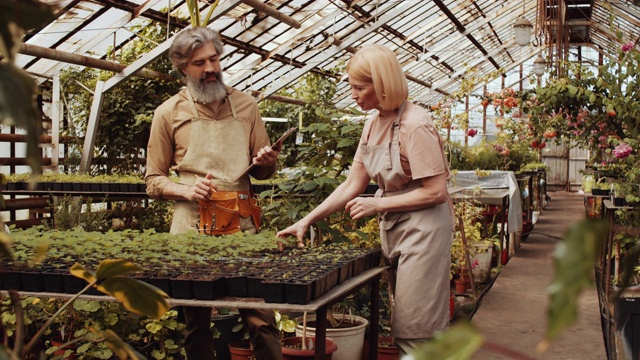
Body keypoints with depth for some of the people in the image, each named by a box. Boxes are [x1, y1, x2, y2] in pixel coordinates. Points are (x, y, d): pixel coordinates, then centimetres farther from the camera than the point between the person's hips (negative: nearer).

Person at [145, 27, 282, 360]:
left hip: (243, 222, 1)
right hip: (193, 223, -1)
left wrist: (266, 161, -6)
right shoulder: (169, 113, 5)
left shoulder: (245, 105, 11)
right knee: (196, 321, 6)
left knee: (261, 318, -5)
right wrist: (186, 190, -12)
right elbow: (154, 181, 8)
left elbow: (262, 171, 18)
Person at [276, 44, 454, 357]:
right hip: (393, 227, 8)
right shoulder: (373, 124, 6)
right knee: (403, 329, 15)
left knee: (413, 331, -2)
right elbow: (352, 186, 8)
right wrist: (306, 221, 2)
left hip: (422, 227, -8)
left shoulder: (414, 125, -19)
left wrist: (377, 204, -16)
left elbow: (436, 192, -20)